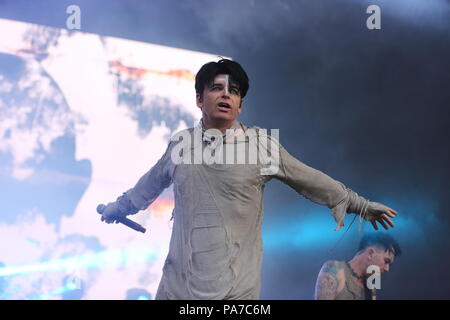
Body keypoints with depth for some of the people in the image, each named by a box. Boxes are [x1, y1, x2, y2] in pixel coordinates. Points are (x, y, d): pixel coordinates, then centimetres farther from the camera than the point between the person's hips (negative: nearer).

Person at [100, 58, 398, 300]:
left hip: (236, 289, -2)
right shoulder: (180, 145, 6)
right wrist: (116, 208, 39)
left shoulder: (262, 145, -1)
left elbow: (313, 181, 8)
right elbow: (148, 186, 24)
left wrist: (362, 205, 14)